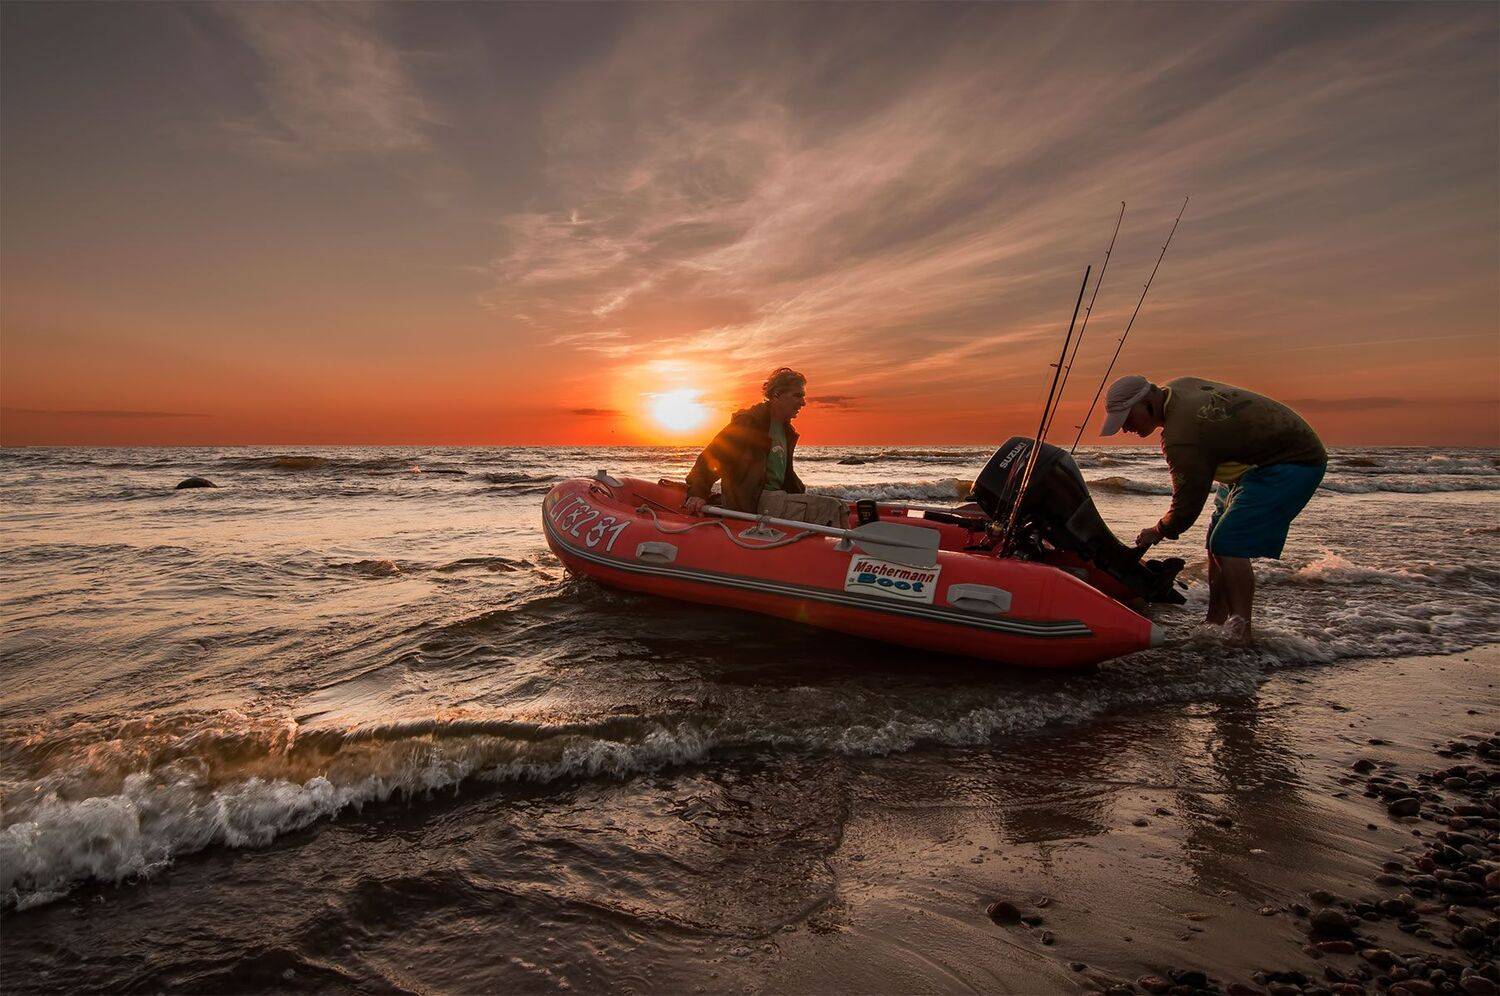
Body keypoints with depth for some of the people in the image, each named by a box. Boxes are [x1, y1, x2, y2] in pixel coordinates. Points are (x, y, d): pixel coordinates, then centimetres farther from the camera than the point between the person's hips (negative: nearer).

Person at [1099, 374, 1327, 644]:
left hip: (1294, 464, -11)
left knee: (1229, 545, -18)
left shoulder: (1181, 438, -29)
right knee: (1217, 541, 10)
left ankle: (1240, 634, -14)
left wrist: (1159, 532, -1)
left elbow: (1188, 503, -21)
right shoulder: (1178, 386, 0)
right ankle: (1215, 622, 17)